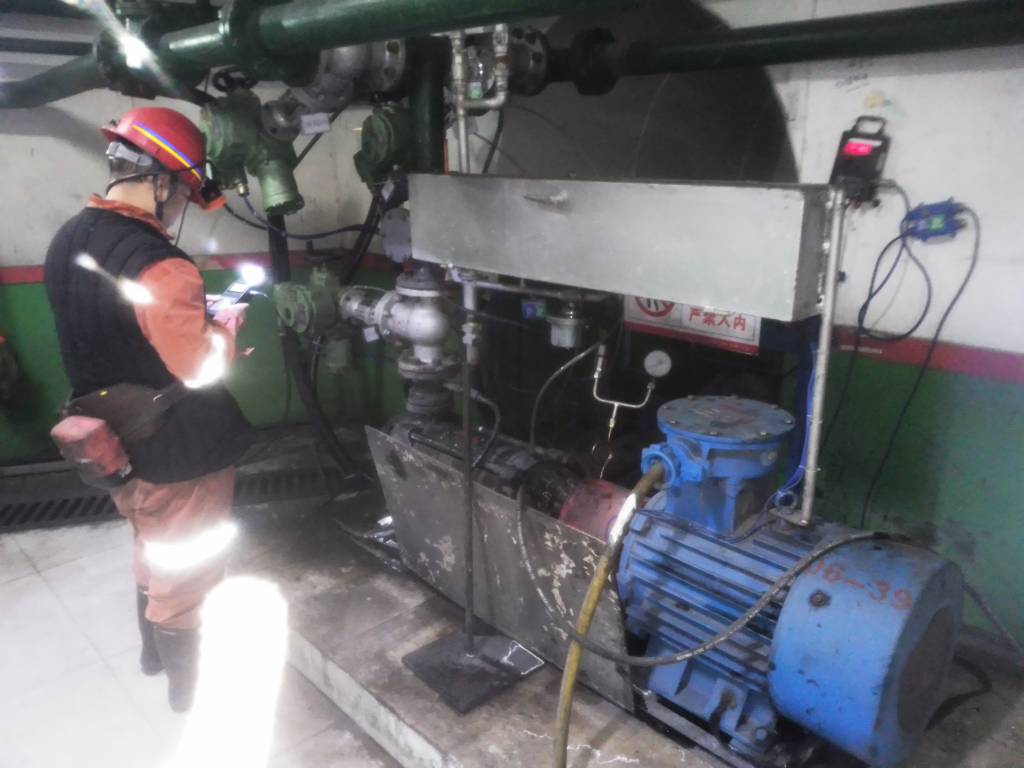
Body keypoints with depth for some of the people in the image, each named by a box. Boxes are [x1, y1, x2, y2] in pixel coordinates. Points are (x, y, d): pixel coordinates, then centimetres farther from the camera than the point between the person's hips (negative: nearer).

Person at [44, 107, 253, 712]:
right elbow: (202, 368, -24)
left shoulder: (68, 242, -1)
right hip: (179, 456, -8)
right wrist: (228, 323, -7)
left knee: (153, 554, 29)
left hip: (116, 446, 8)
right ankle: (187, 689, 34)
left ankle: (153, 654, 50)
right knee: (182, 577, 13)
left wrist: (198, 315, 6)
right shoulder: (161, 268, -30)